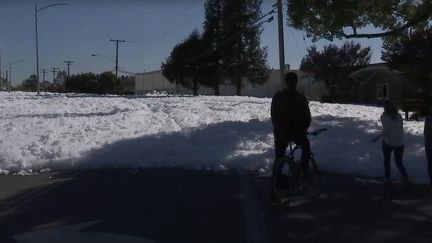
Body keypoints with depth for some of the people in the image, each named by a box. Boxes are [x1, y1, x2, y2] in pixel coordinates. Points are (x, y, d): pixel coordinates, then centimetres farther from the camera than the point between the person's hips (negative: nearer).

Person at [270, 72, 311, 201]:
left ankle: (274, 190, 6)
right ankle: (305, 172, 25)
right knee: (306, 147, 31)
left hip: (281, 133, 2)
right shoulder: (301, 98, -5)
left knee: (278, 160, 10)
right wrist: (303, 130, 14)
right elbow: (308, 117, -2)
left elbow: (273, 116, 4)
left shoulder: (277, 97, 0)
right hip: (297, 132, -2)